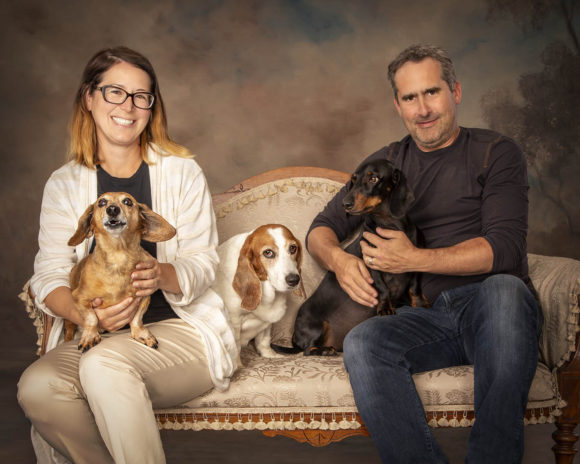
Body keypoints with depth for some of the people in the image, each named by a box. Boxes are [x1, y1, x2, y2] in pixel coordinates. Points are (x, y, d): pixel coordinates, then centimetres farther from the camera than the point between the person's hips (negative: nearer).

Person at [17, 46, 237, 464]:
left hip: (182, 328, -3)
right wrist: (87, 315, -23)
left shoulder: (182, 172, 3)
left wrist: (161, 274, -25)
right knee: (36, 387, -27)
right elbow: (49, 276, 0)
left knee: (104, 364, -33)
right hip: (95, 336, 3)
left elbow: (203, 264, -1)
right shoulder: (64, 185, 9)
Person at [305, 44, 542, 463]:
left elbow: (505, 249, -7)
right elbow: (322, 229, 14)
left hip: (491, 305, -2)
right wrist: (339, 259, -10)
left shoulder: (496, 153, 5)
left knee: (503, 289, -37)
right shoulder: (387, 163, 17)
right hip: (429, 316, 3)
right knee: (361, 345, -28)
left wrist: (414, 260, -14)